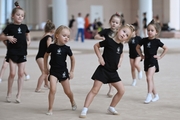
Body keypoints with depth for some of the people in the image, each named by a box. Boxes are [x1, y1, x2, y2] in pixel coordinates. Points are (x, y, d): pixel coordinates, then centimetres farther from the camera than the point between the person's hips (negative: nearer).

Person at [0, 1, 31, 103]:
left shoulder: (24, 26, 6)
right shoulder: (10, 27, -5)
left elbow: (27, 34, 27)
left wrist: (29, 40, 9)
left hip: (22, 53, 3)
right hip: (12, 53, -3)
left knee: (21, 74, 2)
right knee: (12, 73, -6)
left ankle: (19, 95, 8)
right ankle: (9, 93, 12)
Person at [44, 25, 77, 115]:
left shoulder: (66, 48, -8)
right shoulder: (52, 46, -9)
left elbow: (72, 59, 7)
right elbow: (46, 55, 9)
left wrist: (72, 71, 7)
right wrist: (45, 67, 10)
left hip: (63, 71, 1)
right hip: (53, 71, -1)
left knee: (67, 91, 12)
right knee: (52, 89, -18)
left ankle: (73, 102, 43)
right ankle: (50, 109, -7)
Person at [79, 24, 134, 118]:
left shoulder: (121, 45, 5)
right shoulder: (108, 41, -13)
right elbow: (96, 46, -4)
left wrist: (120, 62, 7)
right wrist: (100, 57, -13)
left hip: (113, 72, 6)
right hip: (103, 70, -6)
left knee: (121, 90, 4)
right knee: (95, 90, -9)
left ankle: (111, 108, 20)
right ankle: (84, 110, -7)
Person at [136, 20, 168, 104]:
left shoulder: (157, 41, -7)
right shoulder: (144, 40, 2)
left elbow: (166, 48, 2)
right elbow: (137, 47, 18)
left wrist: (160, 56, -2)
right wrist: (141, 55, 10)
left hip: (153, 61, -5)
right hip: (146, 61, 5)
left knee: (149, 78, -21)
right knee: (150, 80, 10)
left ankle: (149, 95, -19)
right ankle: (156, 95, 21)